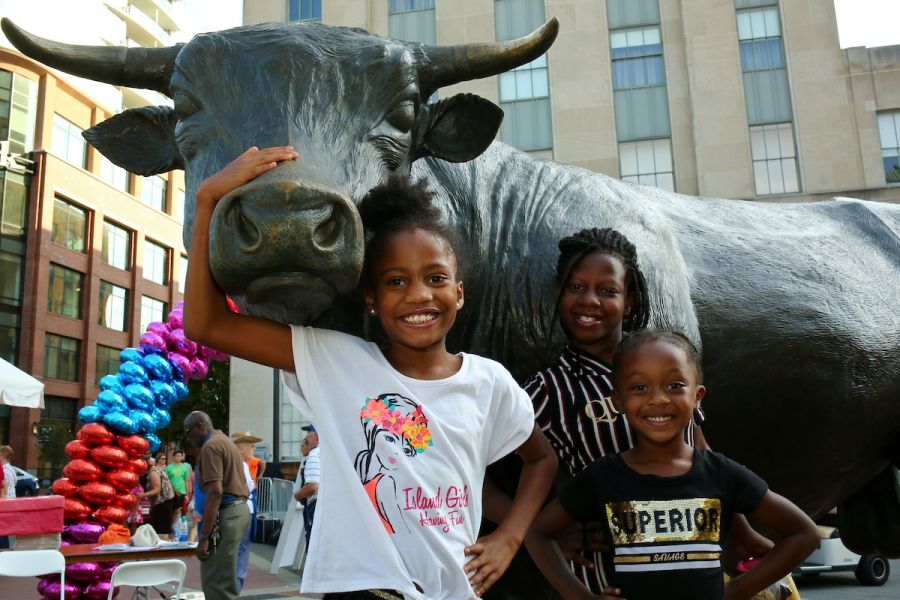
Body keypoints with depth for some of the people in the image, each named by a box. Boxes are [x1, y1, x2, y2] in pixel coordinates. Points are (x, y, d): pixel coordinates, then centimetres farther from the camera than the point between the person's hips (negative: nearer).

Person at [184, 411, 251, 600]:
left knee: (215, 581, -7)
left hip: (226, 513, -10)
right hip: (239, 509, 10)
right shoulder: (225, 441, 20)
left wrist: (204, 536, -22)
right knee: (225, 578, 15)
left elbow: (215, 492, -21)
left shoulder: (210, 446, -12)